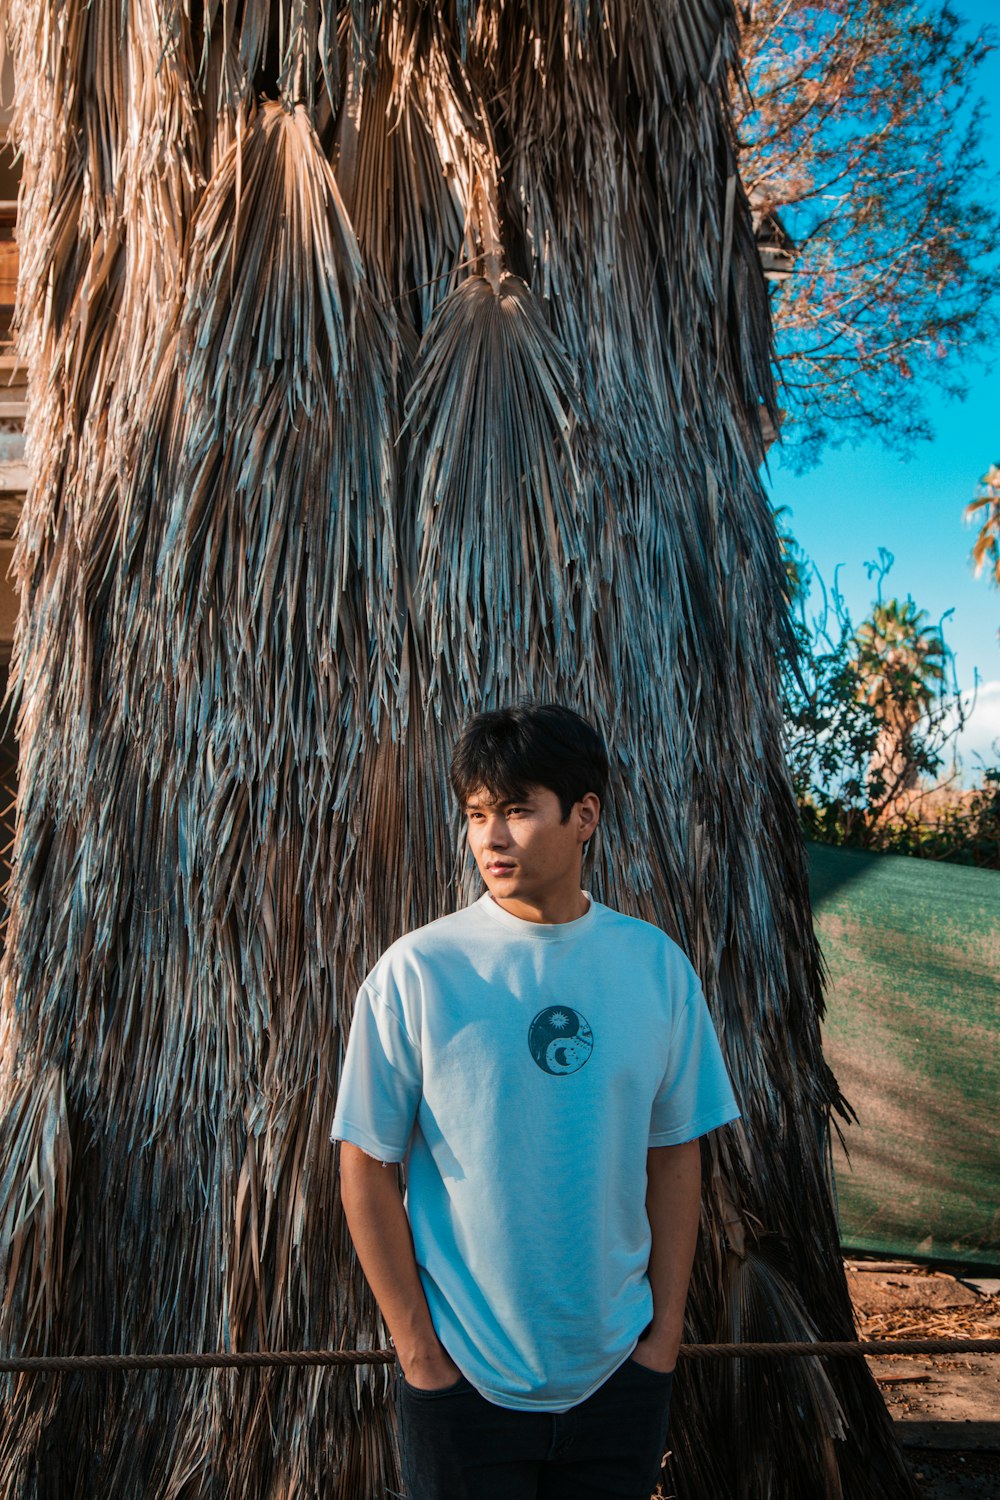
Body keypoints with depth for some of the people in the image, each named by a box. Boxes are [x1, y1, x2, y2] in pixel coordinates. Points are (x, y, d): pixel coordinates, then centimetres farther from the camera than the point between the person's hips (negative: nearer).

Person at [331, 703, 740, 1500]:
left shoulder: (657, 964, -6)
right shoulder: (415, 970, -14)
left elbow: (675, 1156, 2)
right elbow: (366, 1169, -8)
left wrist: (665, 1334, 1)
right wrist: (418, 1353, -6)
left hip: (619, 1369, 3)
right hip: (464, 1376, -2)